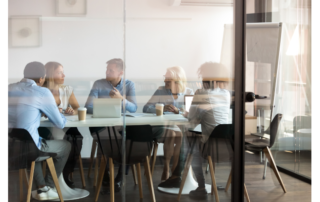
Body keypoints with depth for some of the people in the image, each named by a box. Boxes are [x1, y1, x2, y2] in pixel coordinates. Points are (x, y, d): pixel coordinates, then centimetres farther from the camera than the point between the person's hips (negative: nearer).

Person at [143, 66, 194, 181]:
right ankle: (166, 169, -17)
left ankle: (174, 170, -18)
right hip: (163, 128, -1)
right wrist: (161, 108, -22)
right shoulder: (161, 91, 7)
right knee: (171, 134, -33)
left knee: (182, 135, -32)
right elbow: (146, 108, -3)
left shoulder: (189, 93, 10)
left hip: (182, 128, 1)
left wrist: (178, 111, -23)